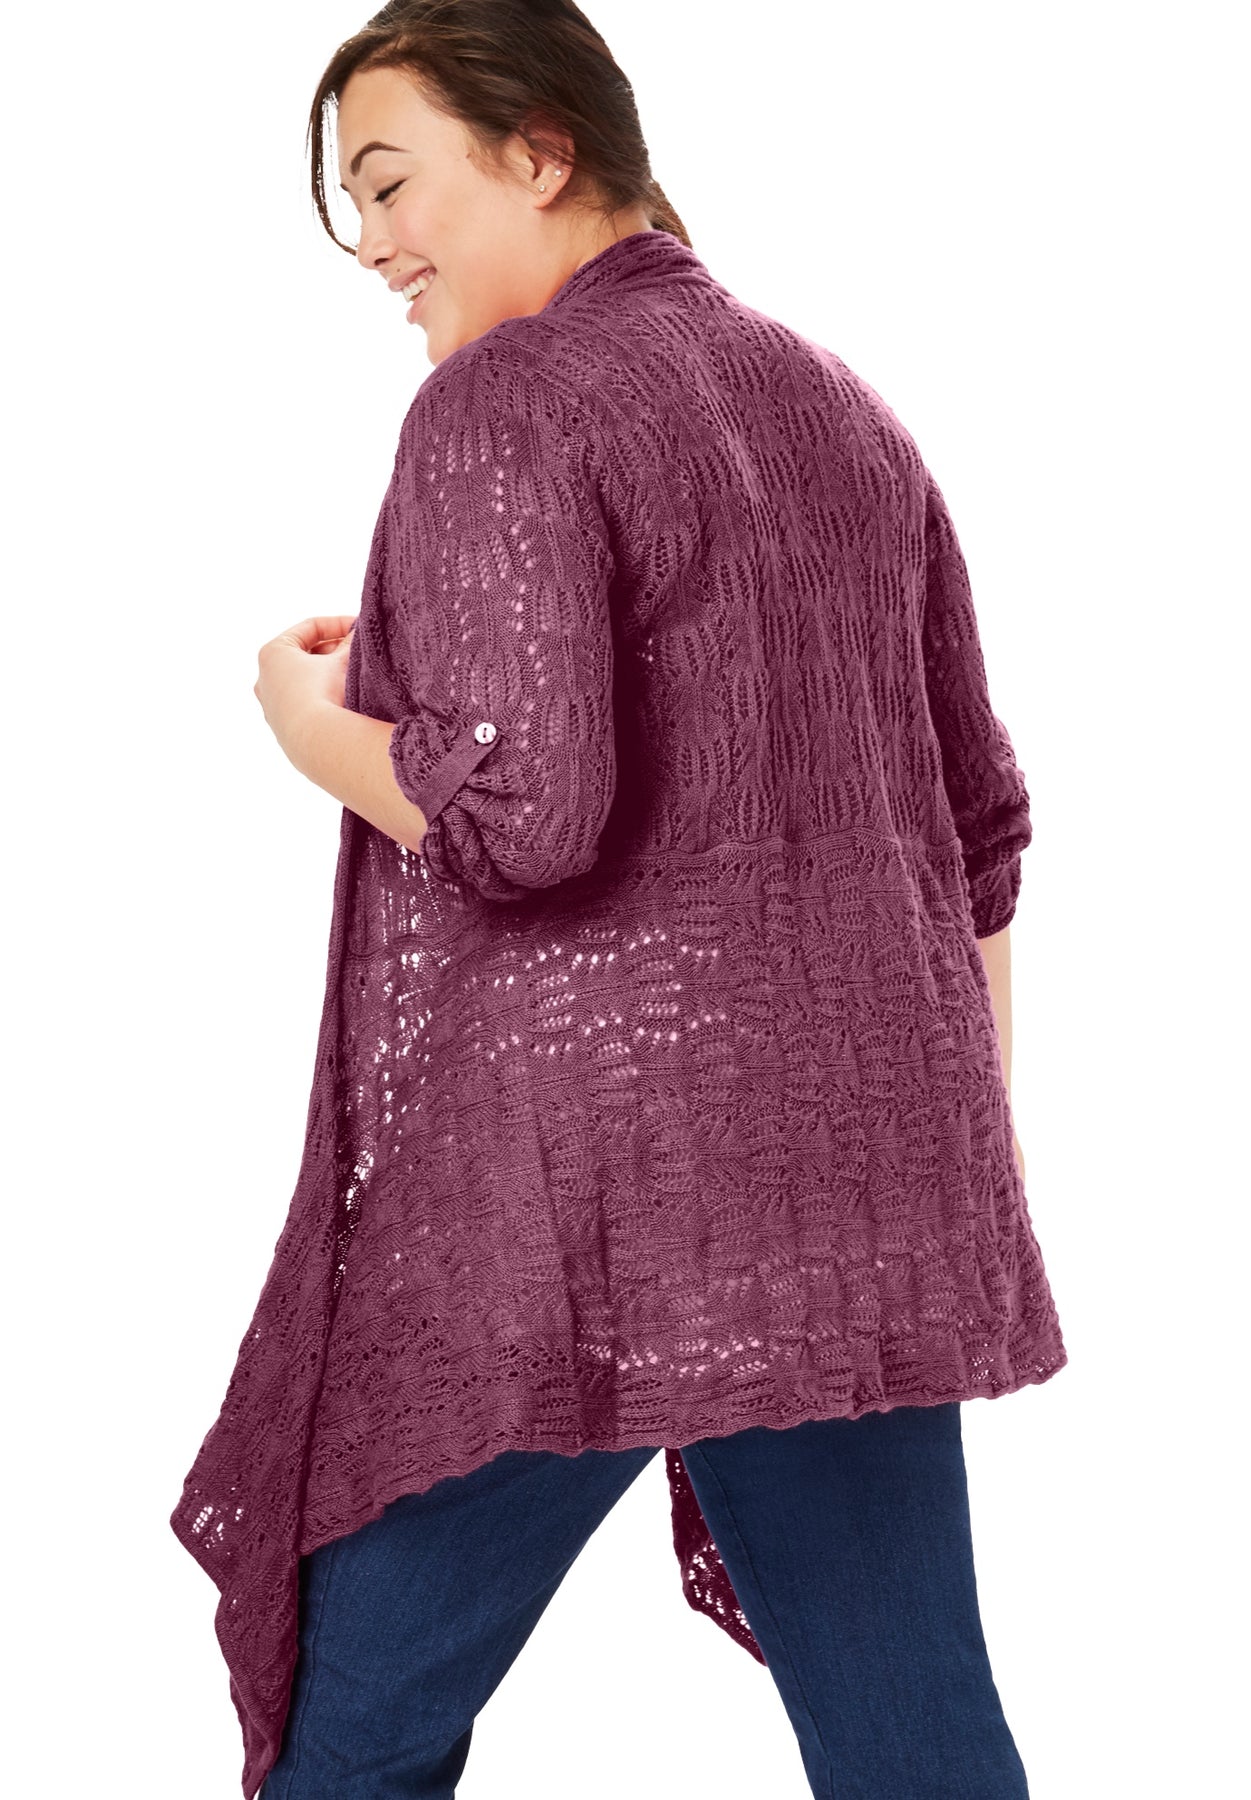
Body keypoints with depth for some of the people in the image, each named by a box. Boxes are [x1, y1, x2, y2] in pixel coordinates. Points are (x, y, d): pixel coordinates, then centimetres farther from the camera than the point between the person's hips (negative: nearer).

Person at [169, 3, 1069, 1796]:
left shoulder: (504, 403, -9)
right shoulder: (842, 404, 14)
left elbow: (520, 810, -22)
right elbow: (977, 820, 15)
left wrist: (316, 727, -2)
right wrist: (967, 1159, 21)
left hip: (583, 1186, -7)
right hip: (857, 1177, 7)